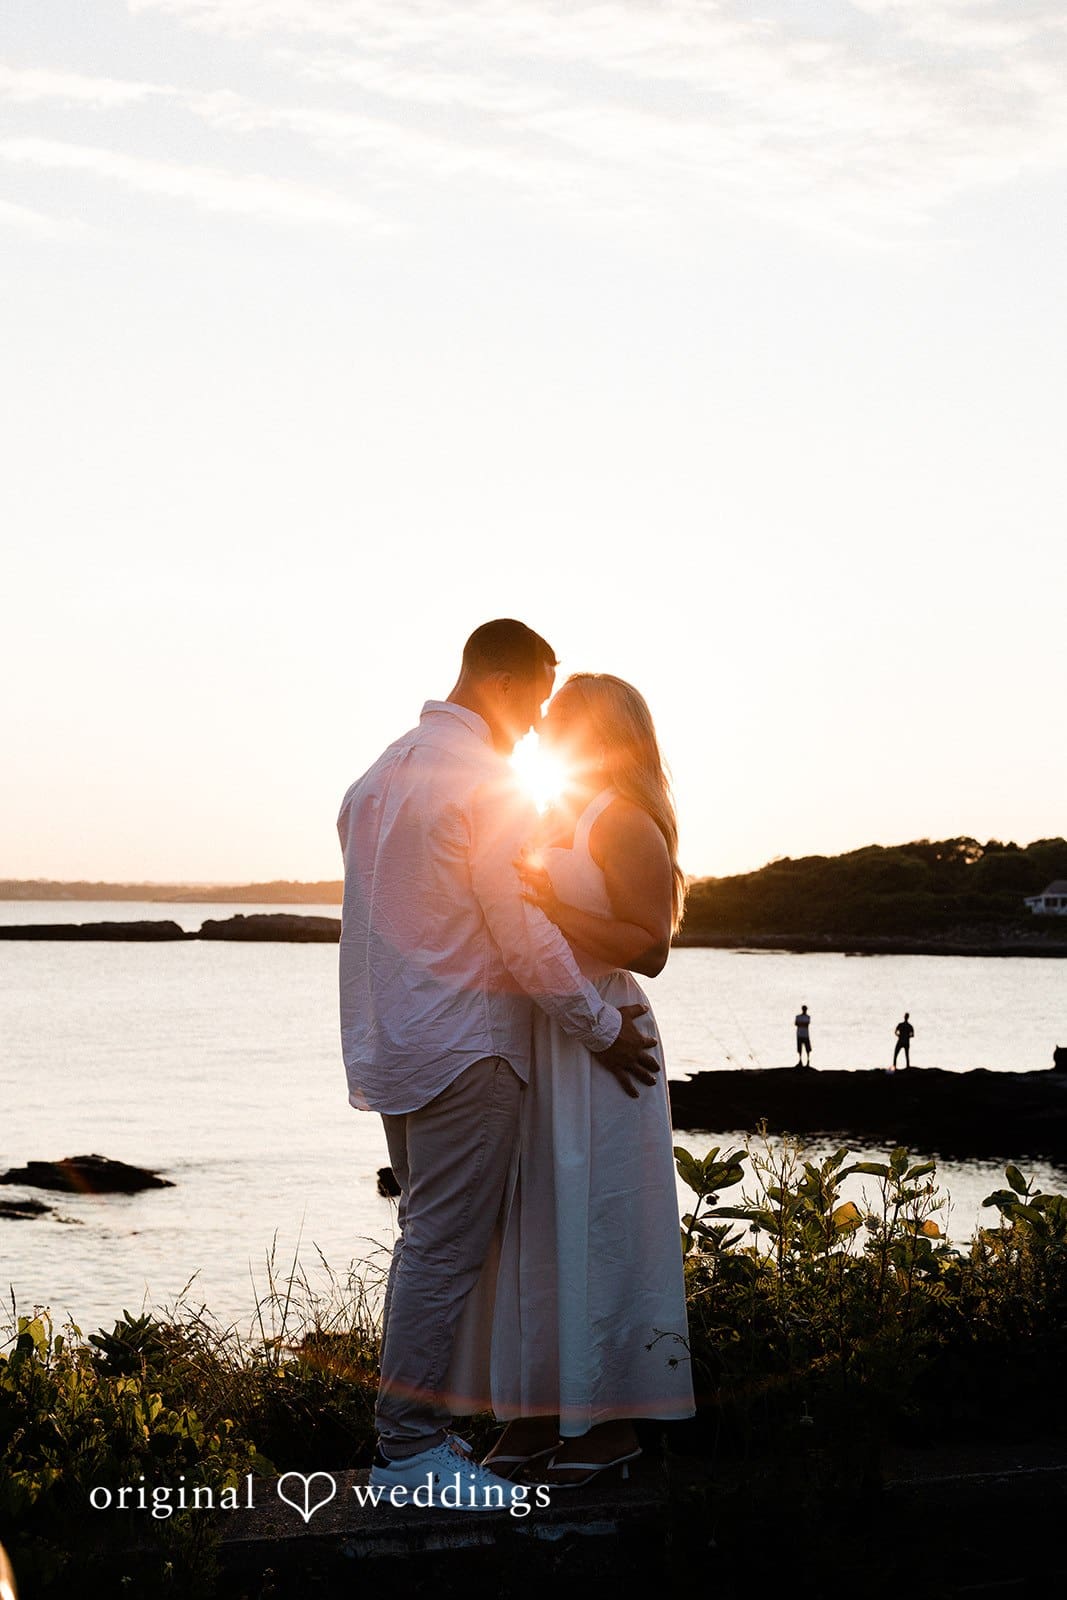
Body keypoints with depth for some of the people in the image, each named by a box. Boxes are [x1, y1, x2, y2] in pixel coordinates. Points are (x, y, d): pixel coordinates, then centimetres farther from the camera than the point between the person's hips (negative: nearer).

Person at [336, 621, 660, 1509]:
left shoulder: (382, 773, 14)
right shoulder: (487, 783, -14)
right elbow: (525, 936, -15)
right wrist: (602, 1026, -6)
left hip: (389, 1038, 9)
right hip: (461, 1045, -9)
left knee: (427, 1236, 15)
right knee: (445, 1247, -6)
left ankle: (410, 1433, 17)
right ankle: (412, 1446, -5)